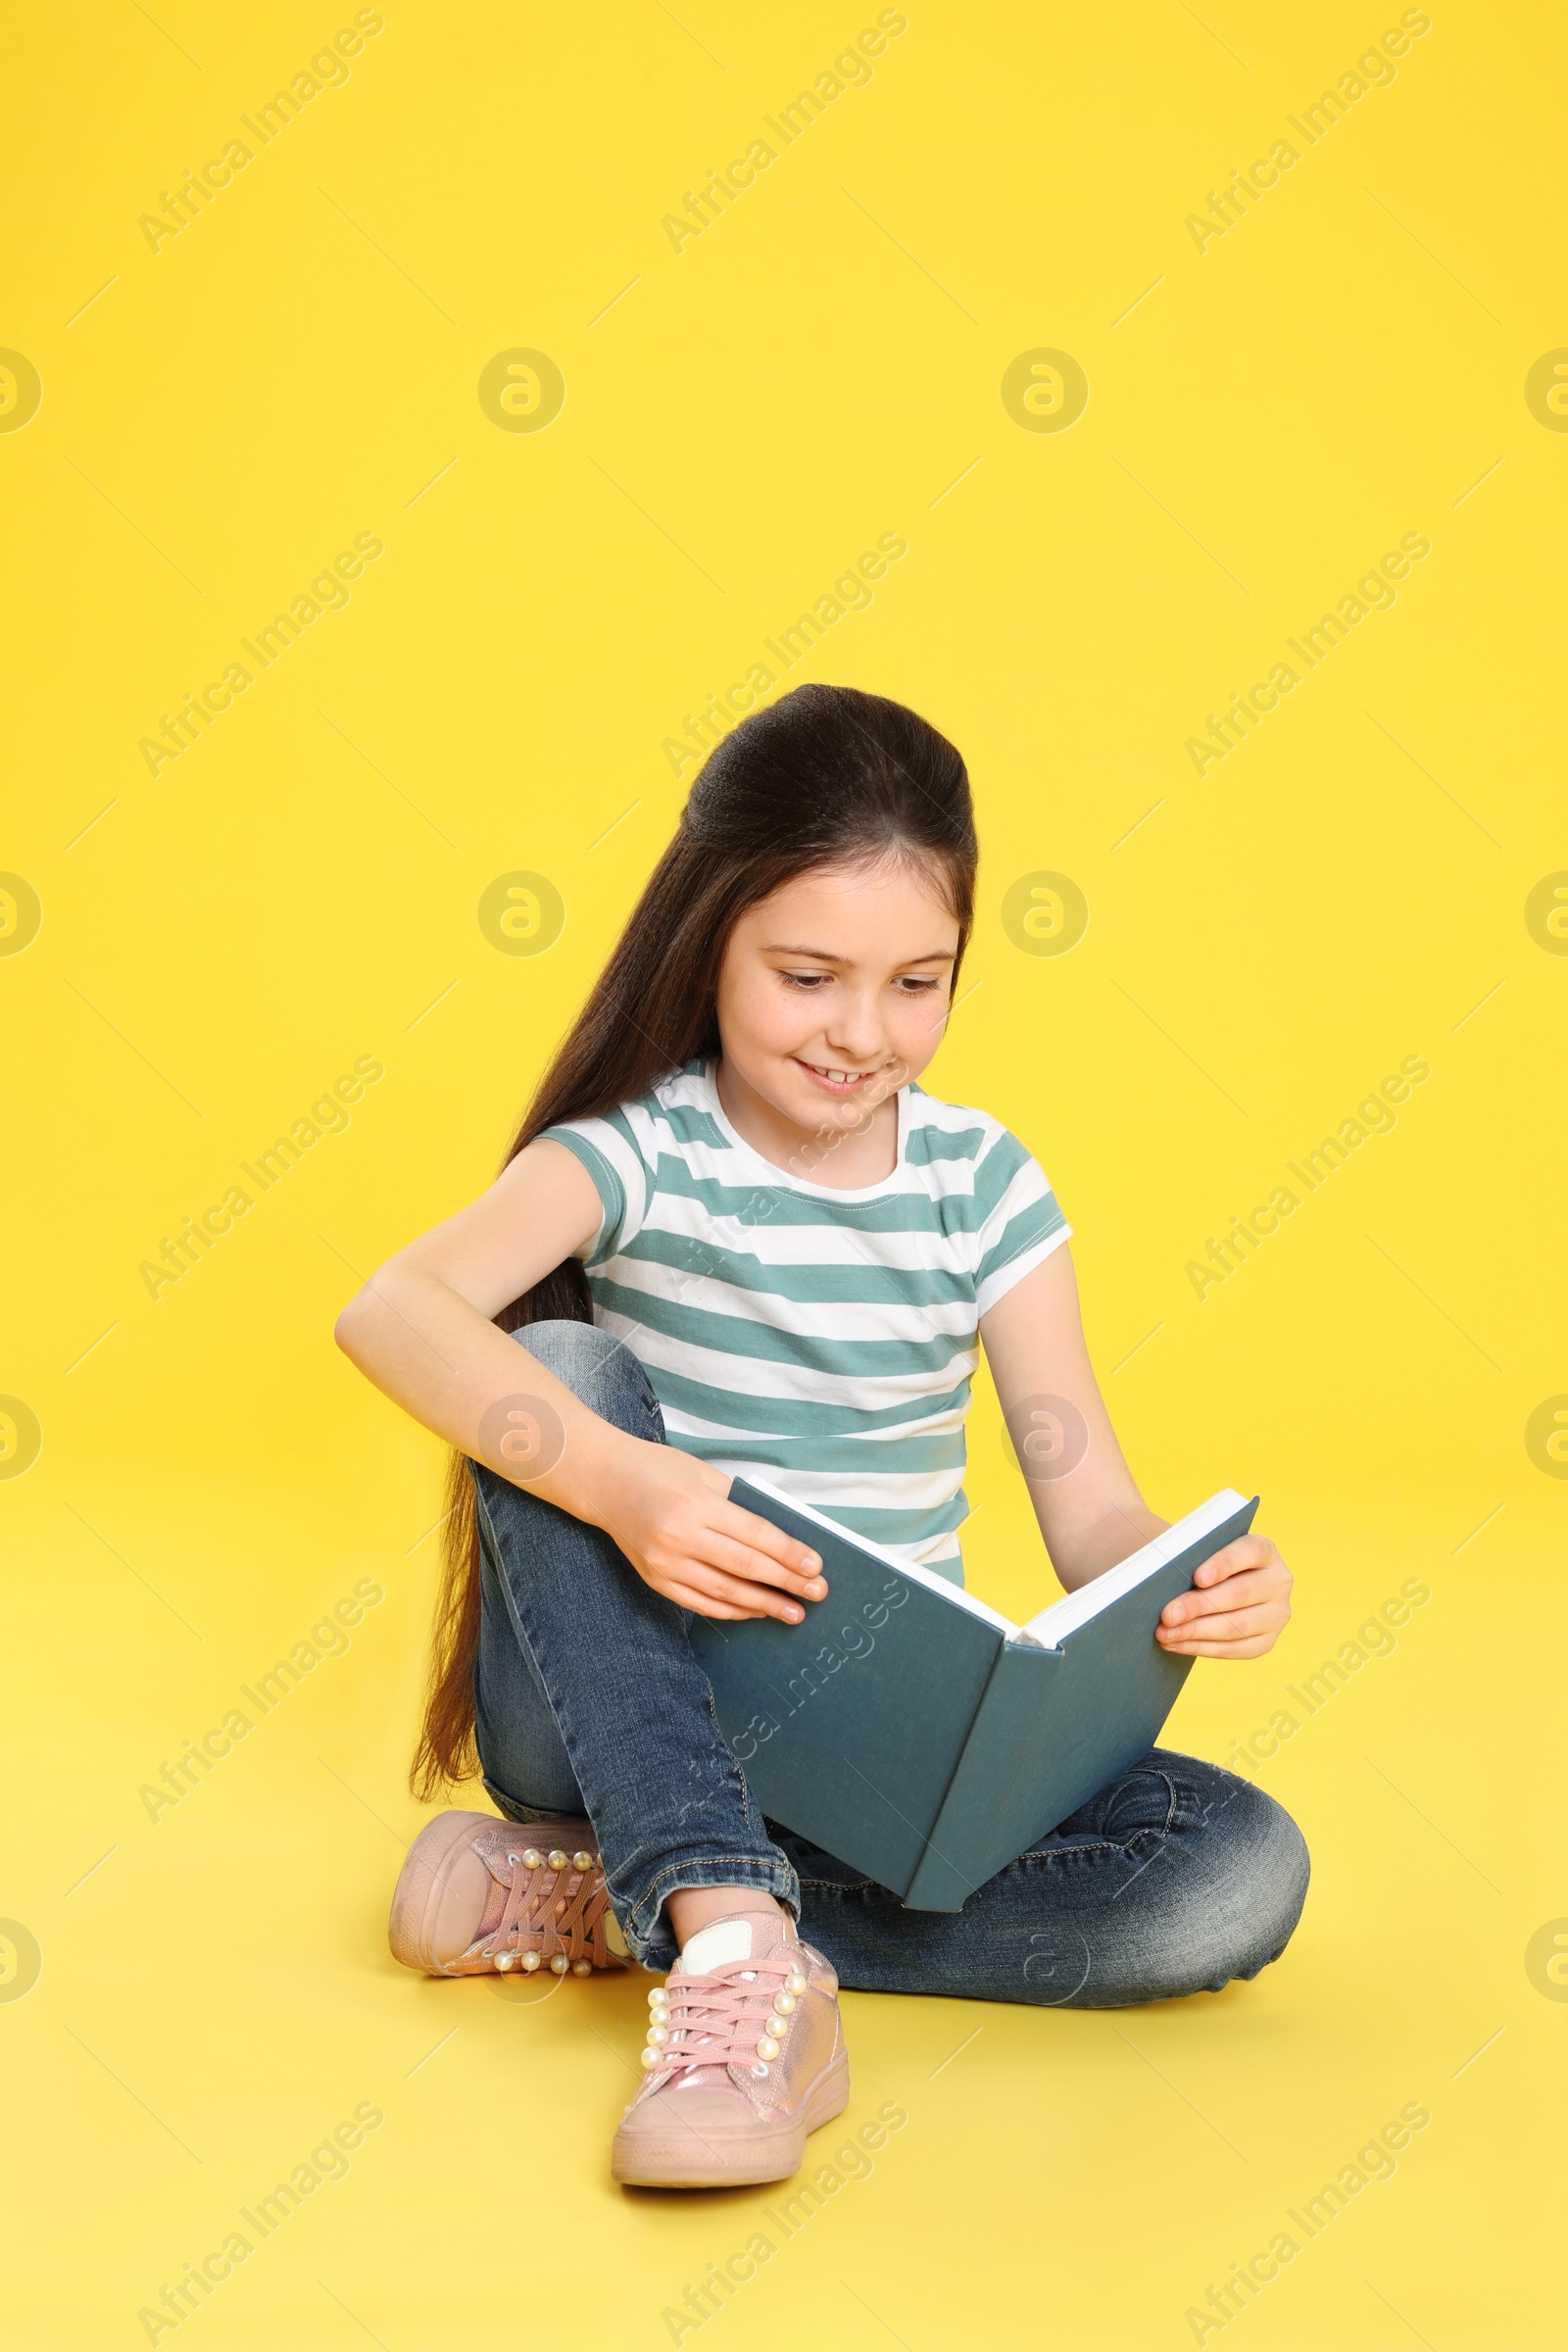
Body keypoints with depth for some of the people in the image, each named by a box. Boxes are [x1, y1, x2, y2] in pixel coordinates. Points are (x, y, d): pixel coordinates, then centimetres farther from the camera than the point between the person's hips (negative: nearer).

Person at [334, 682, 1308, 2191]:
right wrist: (617, 1480, -45)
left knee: (1244, 1870, -20)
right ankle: (741, 1947, -38)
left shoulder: (983, 1185, 1)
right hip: (628, 1717, -3)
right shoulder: (642, 1152, -8)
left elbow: (1090, 1513, -3)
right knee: (565, 1371, -27)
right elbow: (392, 1308, -29)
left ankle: (624, 1903, -18)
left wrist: (1201, 1582, -27)